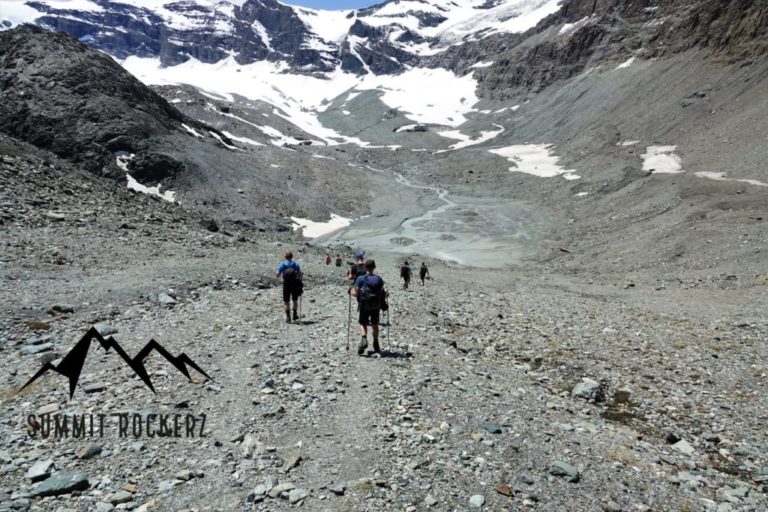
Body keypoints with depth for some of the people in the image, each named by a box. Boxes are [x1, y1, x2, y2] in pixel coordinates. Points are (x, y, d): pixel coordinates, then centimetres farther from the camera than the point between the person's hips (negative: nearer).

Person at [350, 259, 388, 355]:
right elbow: (384, 293, -8)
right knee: (375, 325, 18)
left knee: (363, 324, 12)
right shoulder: (379, 279, -2)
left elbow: (355, 293, -12)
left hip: (364, 306, -2)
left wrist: (351, 291, 10)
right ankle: (376, 345, 23)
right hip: (376, 306, 2)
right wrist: (386, 294, 15)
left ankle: (364, 339, -15)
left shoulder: (361, 279, -9)